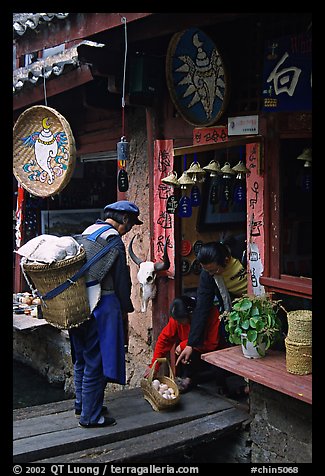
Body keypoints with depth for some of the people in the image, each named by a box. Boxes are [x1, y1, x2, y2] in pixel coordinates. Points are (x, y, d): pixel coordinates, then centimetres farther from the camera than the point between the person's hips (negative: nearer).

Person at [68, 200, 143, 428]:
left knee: (81, 357, 19)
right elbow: (121, 279, -12)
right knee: (96, 361, 1)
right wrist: (126, 307, 3)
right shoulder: (113, 239, -13)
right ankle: (90, 415, 10)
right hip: (101, 306, -9)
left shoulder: (88, 231, 13)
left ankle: (82, 404, 33)